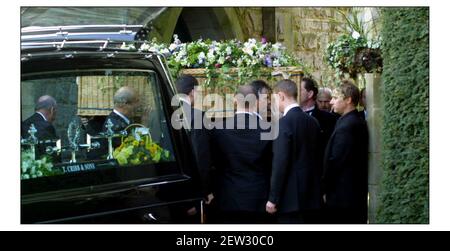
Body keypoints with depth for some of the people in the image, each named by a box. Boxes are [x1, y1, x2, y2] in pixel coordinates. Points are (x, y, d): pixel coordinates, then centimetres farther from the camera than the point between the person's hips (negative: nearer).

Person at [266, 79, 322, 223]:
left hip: (290, 195, -8)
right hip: (309, 194, 8)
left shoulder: (285, 122, -15)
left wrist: (273, 199, -13)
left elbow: (280, 162, -18)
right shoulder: (312, 121, 8)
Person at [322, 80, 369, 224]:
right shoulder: (359, 122, 12)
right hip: (358, 195, 9)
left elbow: (335, 162, -18)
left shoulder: (345, 126, -17)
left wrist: (325, 190, -7)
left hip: (342, 196, -9)